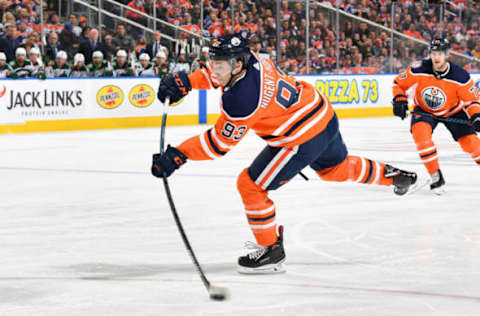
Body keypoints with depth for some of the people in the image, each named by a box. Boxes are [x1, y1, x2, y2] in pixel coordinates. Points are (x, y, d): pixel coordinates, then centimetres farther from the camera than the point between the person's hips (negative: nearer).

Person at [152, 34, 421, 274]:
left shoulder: (242, 99, -32)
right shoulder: (250, 59, -9)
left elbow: (220, 143, -26)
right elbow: (215, 75, 12)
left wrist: (178, 156, -27)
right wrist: (185, 82, -3)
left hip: (304, 139, -9)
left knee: (251, 185, -4)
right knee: (336, 168, 35)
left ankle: (272, 251, 8)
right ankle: (398, 177, 54)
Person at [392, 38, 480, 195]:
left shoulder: (460, 76, -25)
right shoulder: (419, 70, -25)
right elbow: (399, 83, -8)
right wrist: (399, 100, -23)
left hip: (453, 111, 0)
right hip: (424, 110, 0)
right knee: (420, 131, -28)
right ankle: (436, 177, -18)